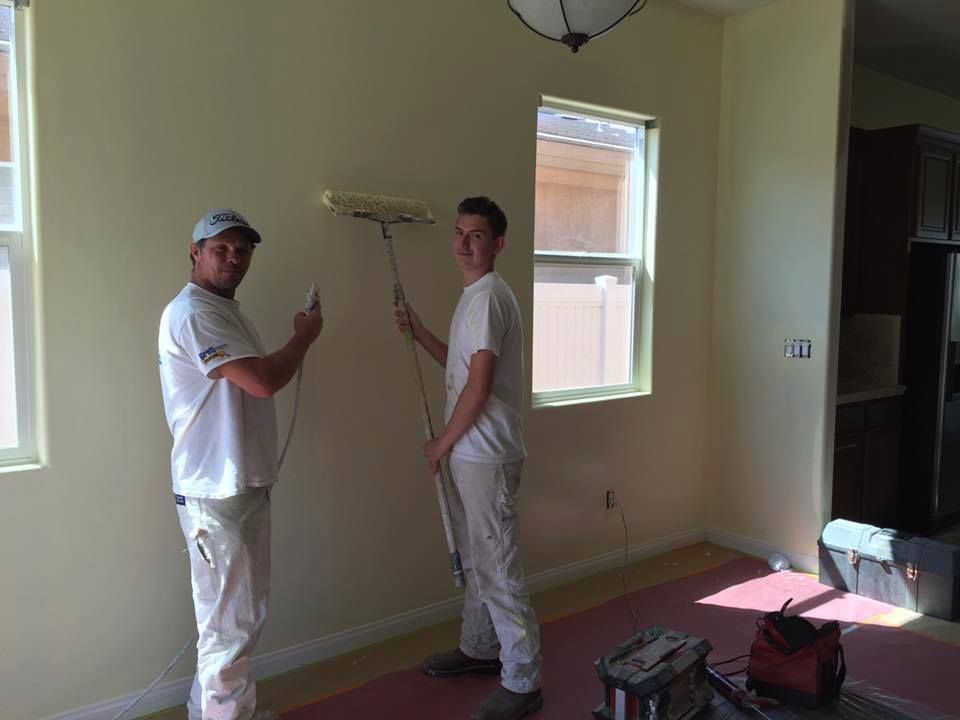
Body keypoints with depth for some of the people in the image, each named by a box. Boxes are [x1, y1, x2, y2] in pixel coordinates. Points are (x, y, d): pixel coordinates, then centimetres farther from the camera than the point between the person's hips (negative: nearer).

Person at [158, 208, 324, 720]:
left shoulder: (225, 311, 15)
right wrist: (305, 335, -13)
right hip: (216, 494, -11)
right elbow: (264, 381, -26)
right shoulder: (192, 312, -18)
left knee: (245, 613, 22)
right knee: (231, 623, 1)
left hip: (245, 486, 11)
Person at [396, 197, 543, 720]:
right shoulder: (475, 297, 15)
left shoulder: (488, 297, -17)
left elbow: (478, 388, -21)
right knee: (475, 560, 21)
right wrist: (418, 332, 14)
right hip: (469, 452, 10)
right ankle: (478, 649, 38)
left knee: (497, 568, -3)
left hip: (486, 456, -10)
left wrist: (442, 443, -10)